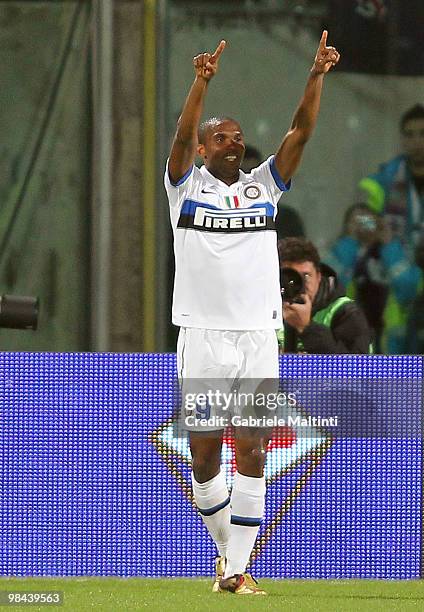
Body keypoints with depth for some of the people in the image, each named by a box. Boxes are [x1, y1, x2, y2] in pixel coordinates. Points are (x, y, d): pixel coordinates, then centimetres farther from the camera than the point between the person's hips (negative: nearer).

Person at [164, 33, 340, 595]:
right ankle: (226, 547, 23)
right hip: (204, 336, -2)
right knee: (204, 457, 2)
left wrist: (317, 76, -12)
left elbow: (301, 130, 2)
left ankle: (236, 568, -2)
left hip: (258, 337, 2)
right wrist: (202, 83, -28)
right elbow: (182, 134, -13)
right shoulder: (187, 186, 5)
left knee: (252, 454, -4)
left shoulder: (264, 185, 12)